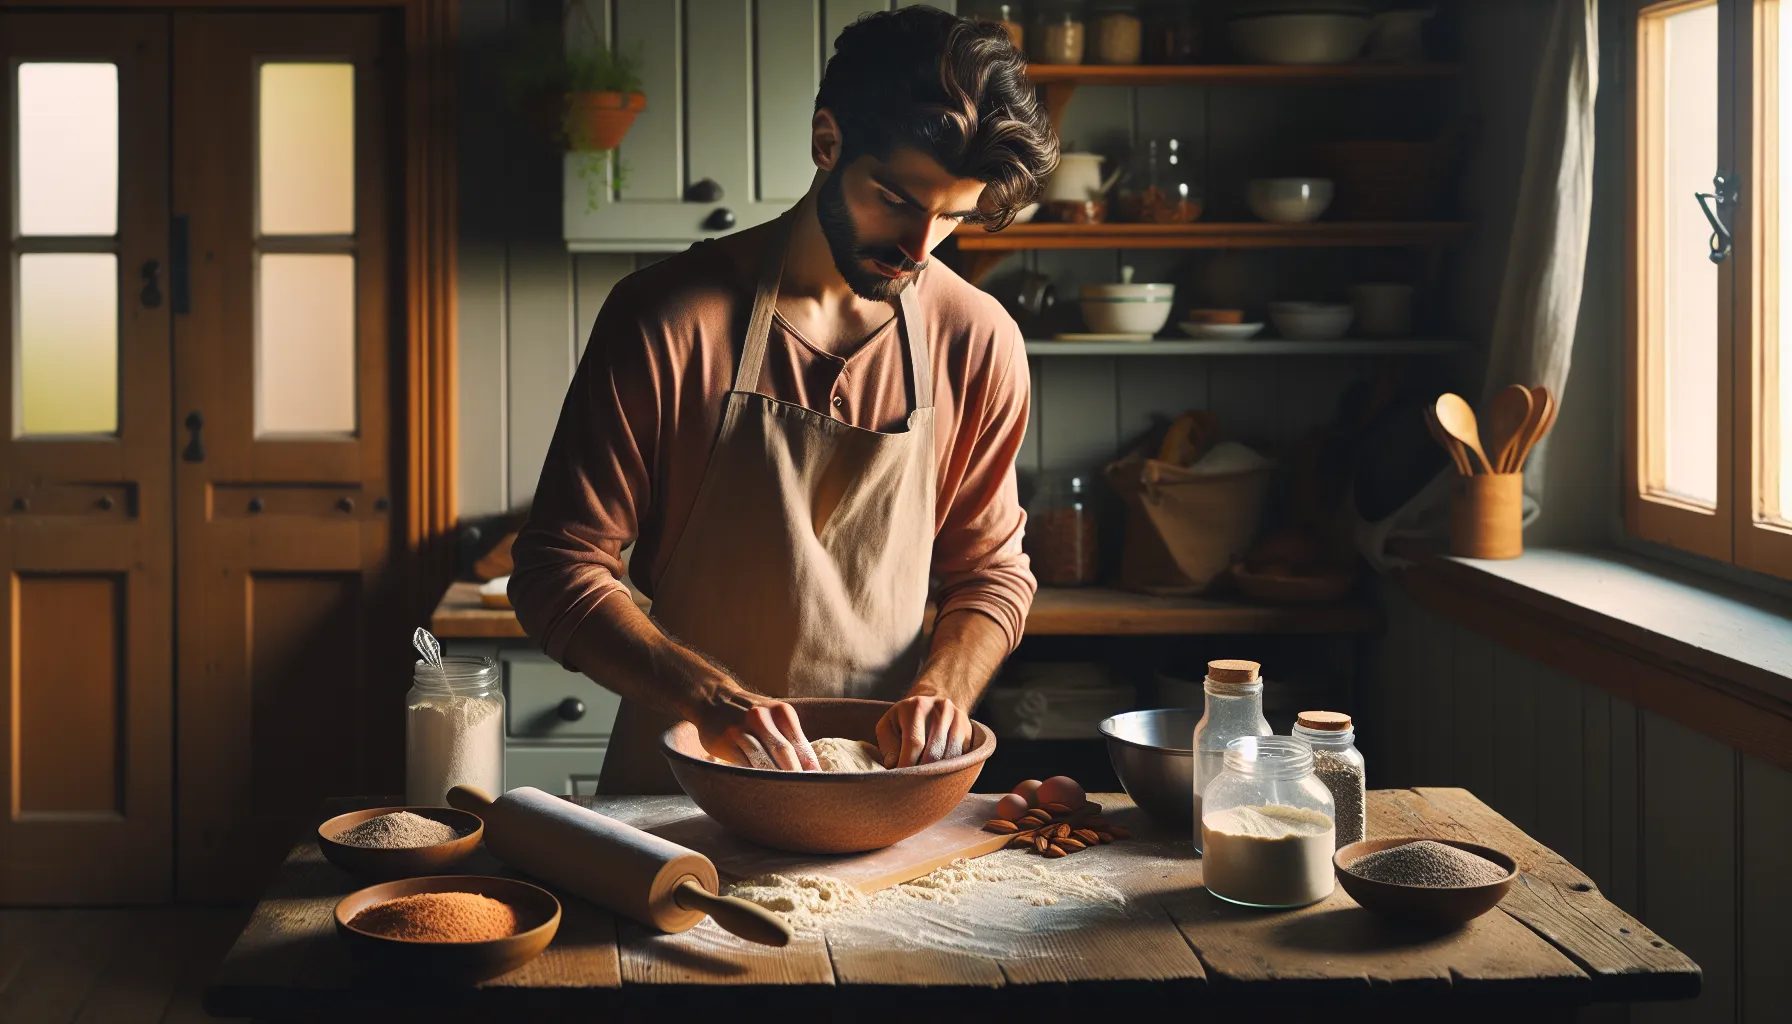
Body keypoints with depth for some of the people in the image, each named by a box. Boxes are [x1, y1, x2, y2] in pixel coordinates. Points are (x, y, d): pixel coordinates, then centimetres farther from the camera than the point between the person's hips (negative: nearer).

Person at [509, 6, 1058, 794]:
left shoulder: (979, 342, 2)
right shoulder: (668, 319, -7)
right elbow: (558, 574, -6)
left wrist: (941, 689, -8)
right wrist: (712, 696, -21)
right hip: (676, 785, -2)